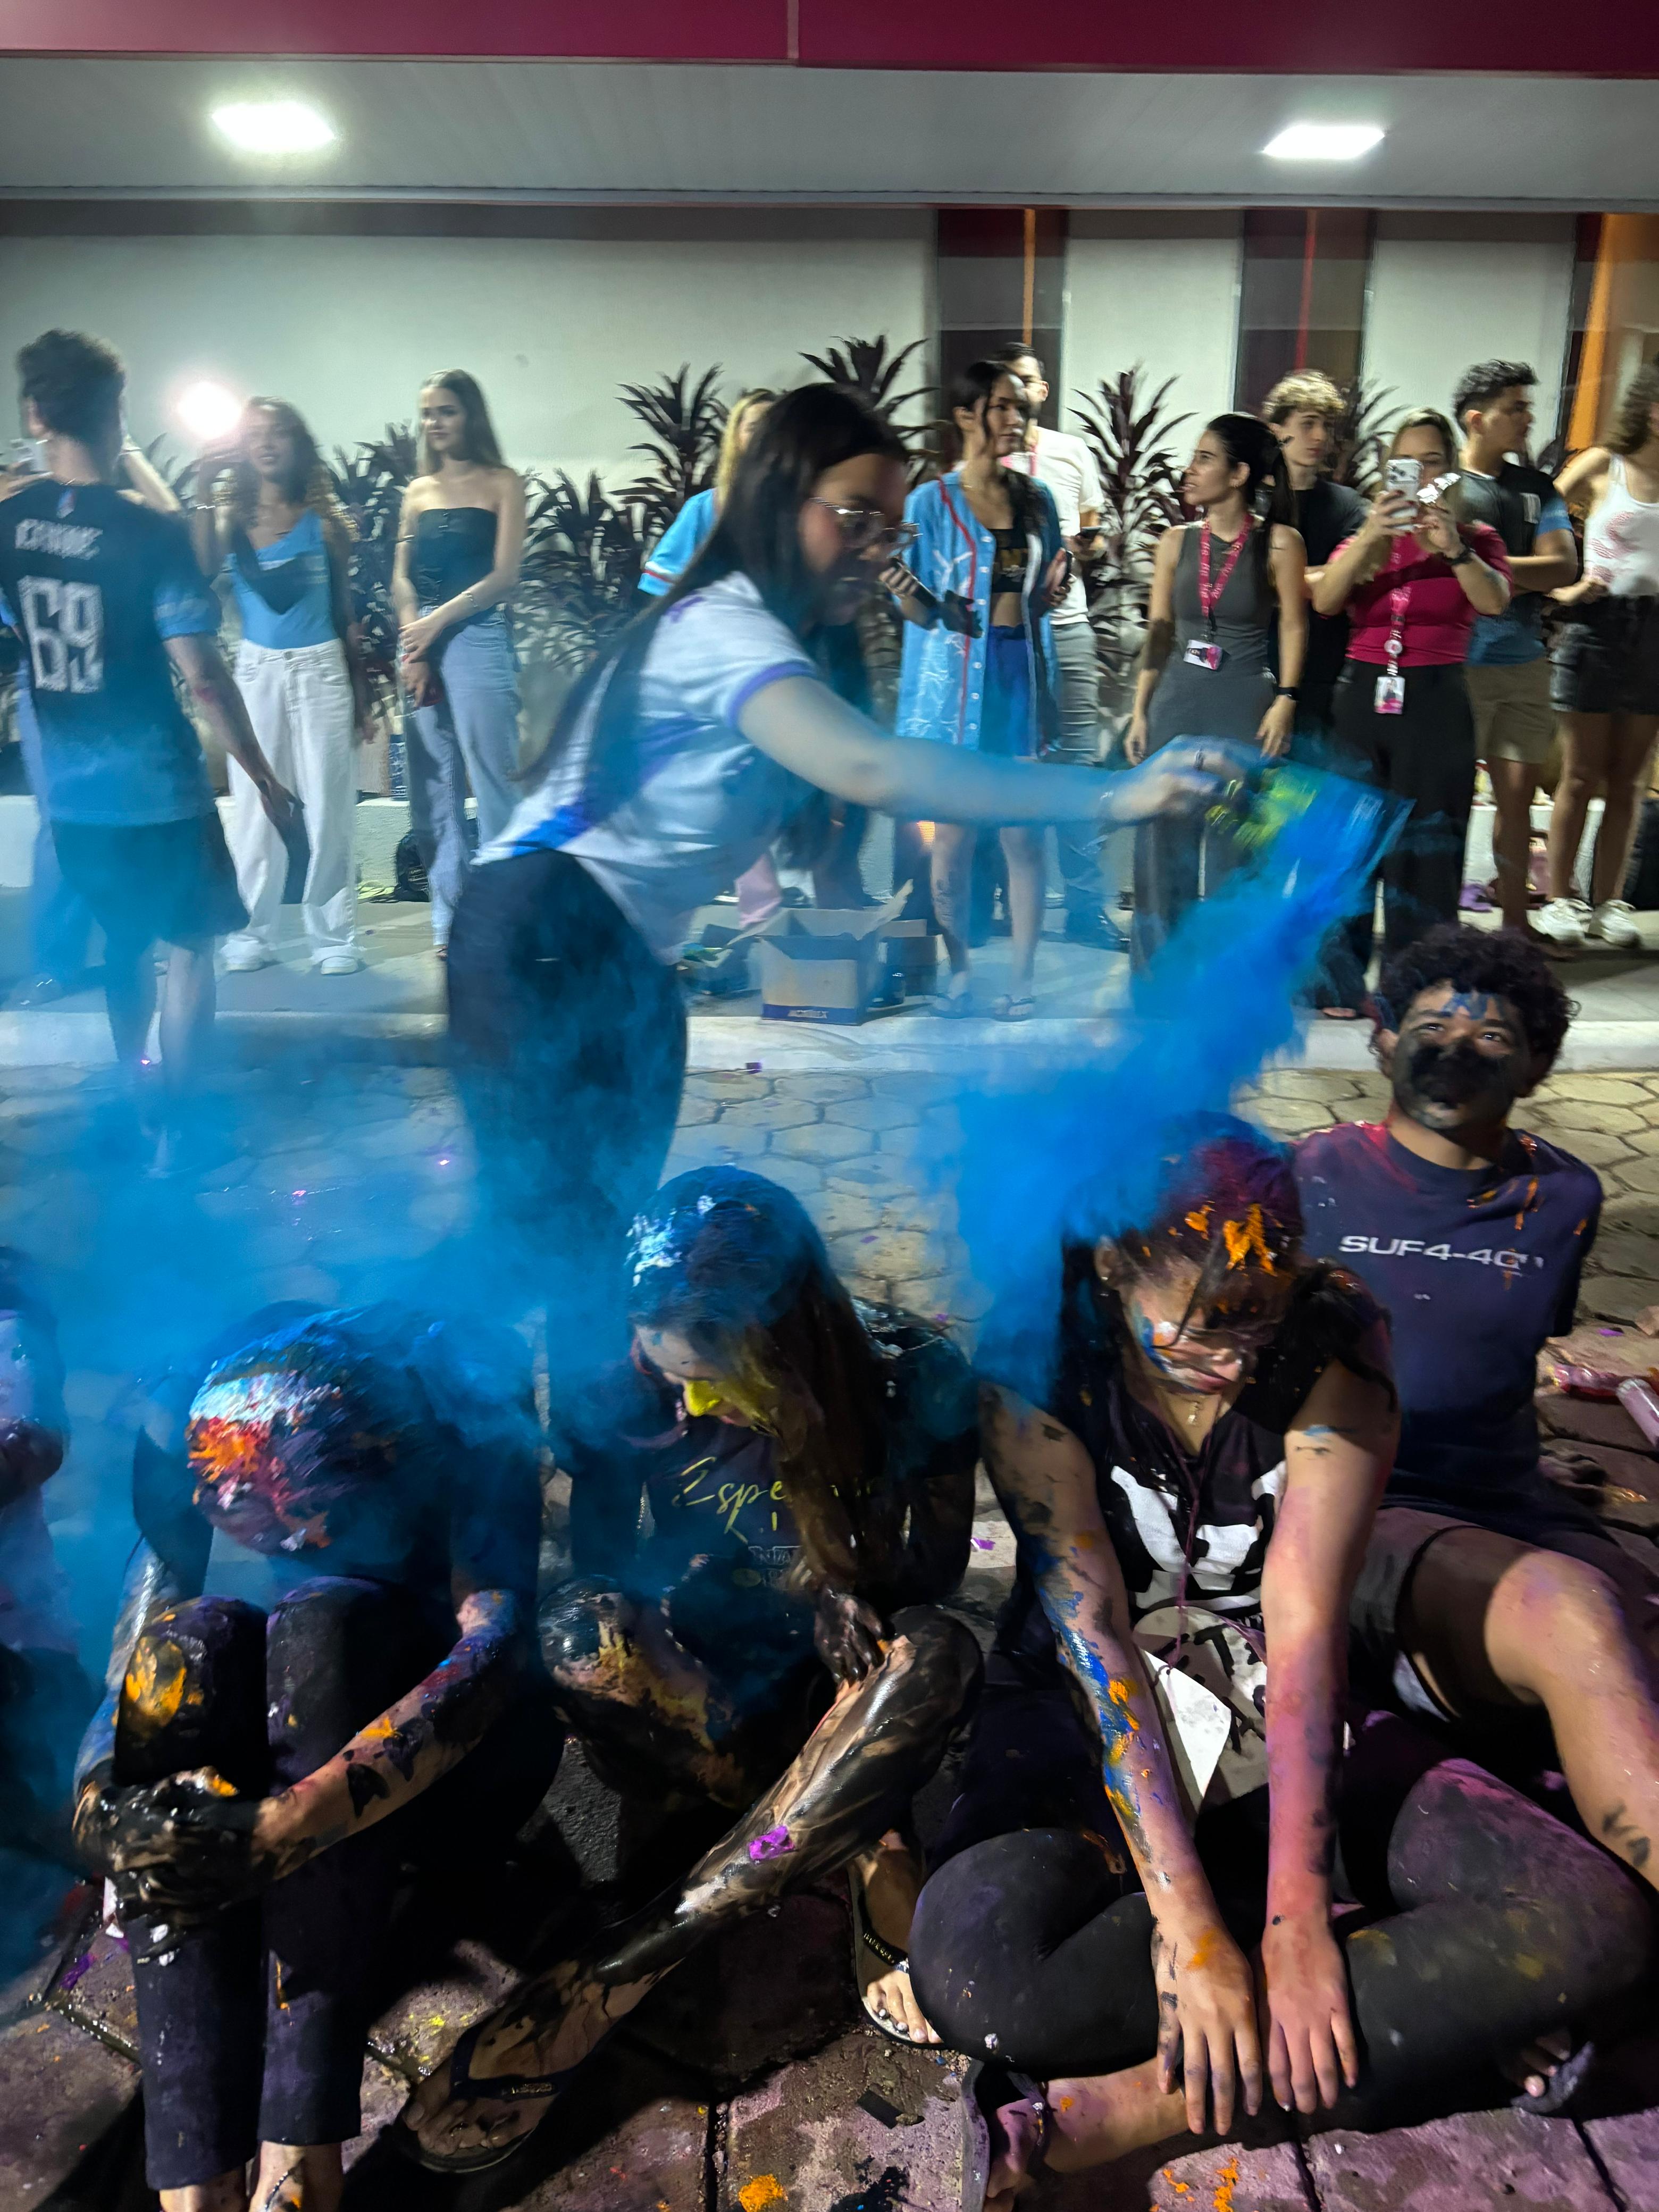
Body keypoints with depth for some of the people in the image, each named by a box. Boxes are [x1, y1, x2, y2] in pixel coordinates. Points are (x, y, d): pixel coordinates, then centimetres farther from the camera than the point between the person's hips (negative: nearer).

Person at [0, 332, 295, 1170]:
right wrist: (265, 779, -10)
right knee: (188, 945, 10)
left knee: (123, 941, 24)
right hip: (157, 788, -5)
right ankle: (177, 1125, 13)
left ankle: (130, 1097, 37)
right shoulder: (150, 534, -18)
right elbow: (203, 678, -19)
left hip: (69, 790, 6)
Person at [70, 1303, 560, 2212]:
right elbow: (134, 1658, -11)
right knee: (192, 1642, -28)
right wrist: (99, 1799, -31)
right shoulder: (187, 1408, -13)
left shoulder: (469, 1391, -25)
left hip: (463, 1750, -3)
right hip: (291, 1733, 4)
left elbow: (496, 1640, -35)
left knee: (325, 1620, -33)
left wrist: (288, 1824, -45)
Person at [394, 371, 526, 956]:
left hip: (478, 639, -5)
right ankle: (449, 919, 10)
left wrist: (439, 621, -10)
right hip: (421, 642, 5)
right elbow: (402, 579, 10)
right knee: (433, 786, 4)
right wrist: (414, 649, -5)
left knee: (492, 780, -7)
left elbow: (504, 575, -6)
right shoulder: (418, 491, 16)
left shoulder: (502, 484, 3)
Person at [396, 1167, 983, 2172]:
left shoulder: (913, 1373, -18)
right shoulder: (631, 1389, -15)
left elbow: (929, 1581, -10)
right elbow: (606, 1564, -9)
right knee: (580, 1629, -32)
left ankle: (616, 1974, -32)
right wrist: (802, 1591, -24)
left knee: (938, 1653, -36)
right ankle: (879, 1870, -24)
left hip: (845, 1699, 0)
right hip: (697, 1696, 1)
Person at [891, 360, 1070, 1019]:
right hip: (955, 682, -3)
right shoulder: (930, 502, 0)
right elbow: (921, 613, -1)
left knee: (1024, 836, 1)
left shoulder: (1038, 499, 12)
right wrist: (904, 590, -22)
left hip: (1022, 678, 3)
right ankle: (960, 972, 16)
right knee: (954, 837, 1)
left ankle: (1021, 977, 10)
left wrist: (1055, 591, -4)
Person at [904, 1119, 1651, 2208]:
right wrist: (1187, 1922, -27)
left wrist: (1296, 1911, -24)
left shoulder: (1337, 1335, -17)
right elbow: (1092, 1627, -23)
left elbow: (1305, 1625, -20)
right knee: (969, 1965, -32)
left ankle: (1131, 2105, -20)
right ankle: (1428, 2016, -12)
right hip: (1091, 1723, -1)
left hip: (1287, 1719, 2)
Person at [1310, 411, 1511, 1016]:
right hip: (1363, 699, 2)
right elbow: (1324, 601, -7)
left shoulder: (1475, 538, 8)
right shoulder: (1366, 538, 12)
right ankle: (1340, 983, 12)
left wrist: (1453, 547, -25)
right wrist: (1369, 536, -19)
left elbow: (1494, 601, -13)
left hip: (1435, 705, -2)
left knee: (1424, 848, 0)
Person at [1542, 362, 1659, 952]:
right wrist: (1563, 589, -12)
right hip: (1599, 621, -3)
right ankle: (1561, 898, 8)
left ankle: (1607, 902, 12)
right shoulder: (1603, 465, 2)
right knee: (1582, 775, 0)